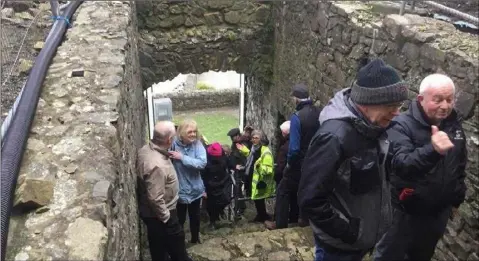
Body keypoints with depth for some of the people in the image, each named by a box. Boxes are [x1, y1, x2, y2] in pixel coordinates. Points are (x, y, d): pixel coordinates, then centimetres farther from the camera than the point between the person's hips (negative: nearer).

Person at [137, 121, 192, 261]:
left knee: (159, 248, 25)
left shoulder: (146, 149, -6)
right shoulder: (158, 165, -35)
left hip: (150, 211, 9)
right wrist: (166, 217, -19)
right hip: (158, 215, -9)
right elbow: (155, 199, -32)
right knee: (176, 246, 15)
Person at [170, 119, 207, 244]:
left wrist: (182, 157, -26)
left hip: (195, 189, 3)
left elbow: (202, 163, -23)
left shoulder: (197, 144, -9)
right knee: (179, 219, 11)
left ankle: (195, 238, 47)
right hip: (179, 190, -3)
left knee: (195, 216, 23)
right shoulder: (174, 144, -17)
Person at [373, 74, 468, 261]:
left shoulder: (454, 124, -1)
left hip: (438, 212, 6)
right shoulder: (403, 125, -22)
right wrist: (432, 150, -52)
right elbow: (401, 165, -37)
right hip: (405, 212, -6)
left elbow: (460, 165, 12)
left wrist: (456, 198, 18)